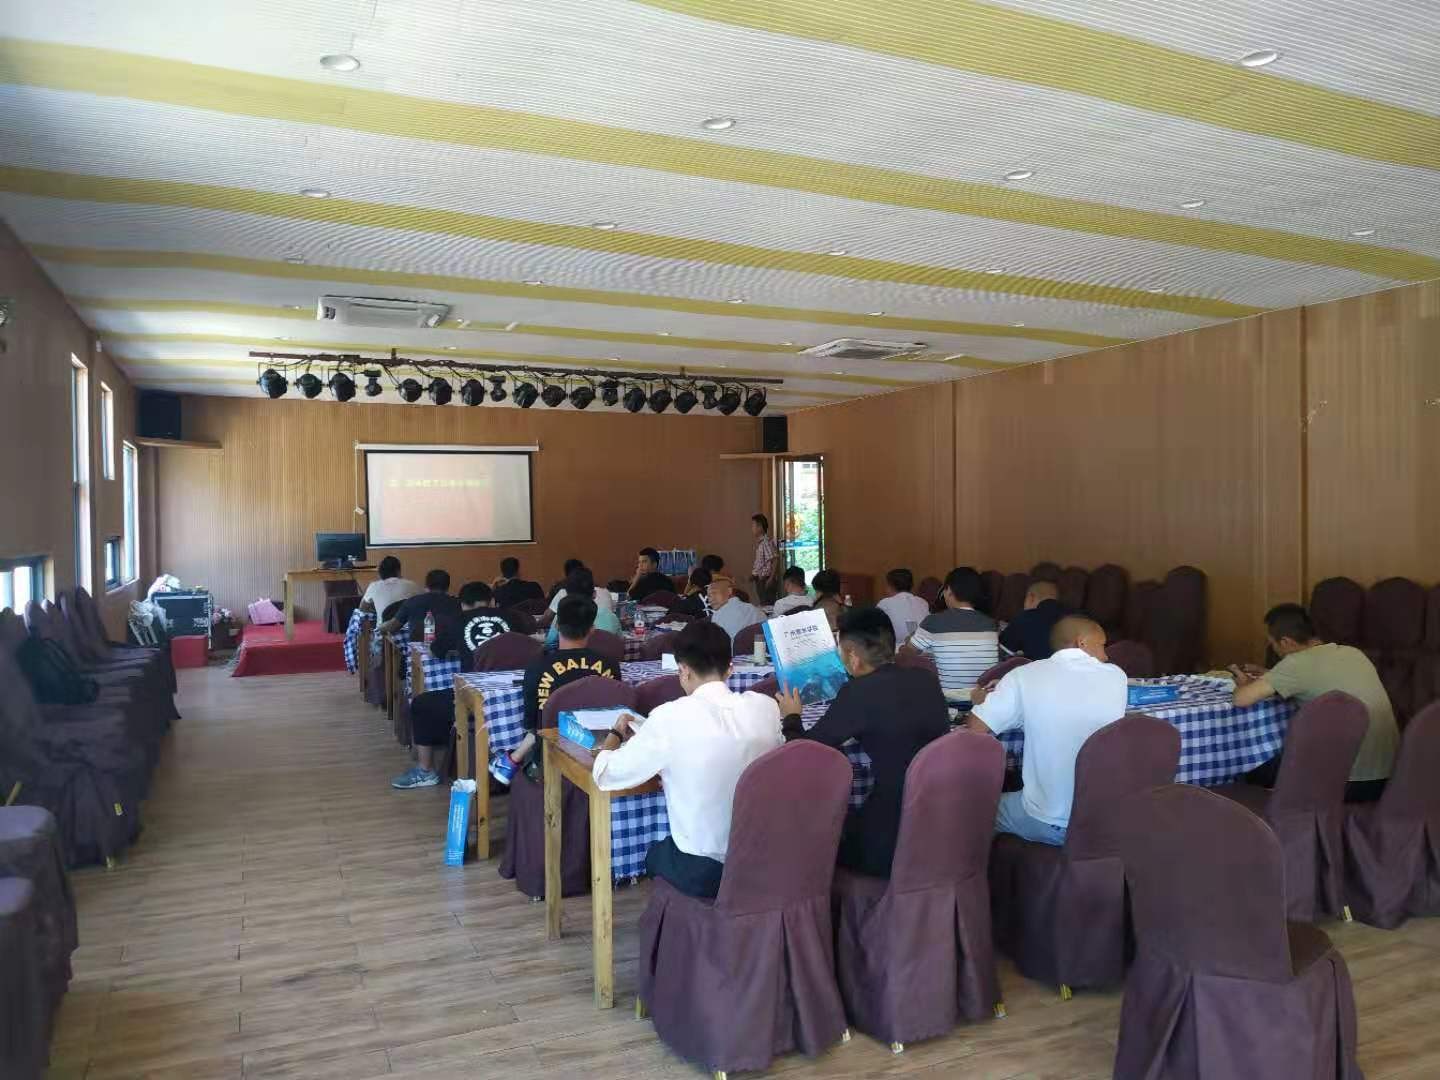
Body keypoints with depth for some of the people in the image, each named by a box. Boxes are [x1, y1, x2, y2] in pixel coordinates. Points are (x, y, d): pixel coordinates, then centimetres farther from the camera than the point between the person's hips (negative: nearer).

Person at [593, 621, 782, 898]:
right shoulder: (765, 707, -7)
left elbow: (605, 776, -9)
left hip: (702, 872, -4)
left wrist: (616, 733, 11)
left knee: (656, 854, 31)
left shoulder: (671, 717, -20)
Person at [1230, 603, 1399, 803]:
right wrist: (1270, 678, 20)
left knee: (1256, 769, 13)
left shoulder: (1299, 663, -16)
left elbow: (1241, 699, -17)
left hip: (1353, 782, -7)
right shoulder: (1353, 653, 7)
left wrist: (1244, 684, 5)